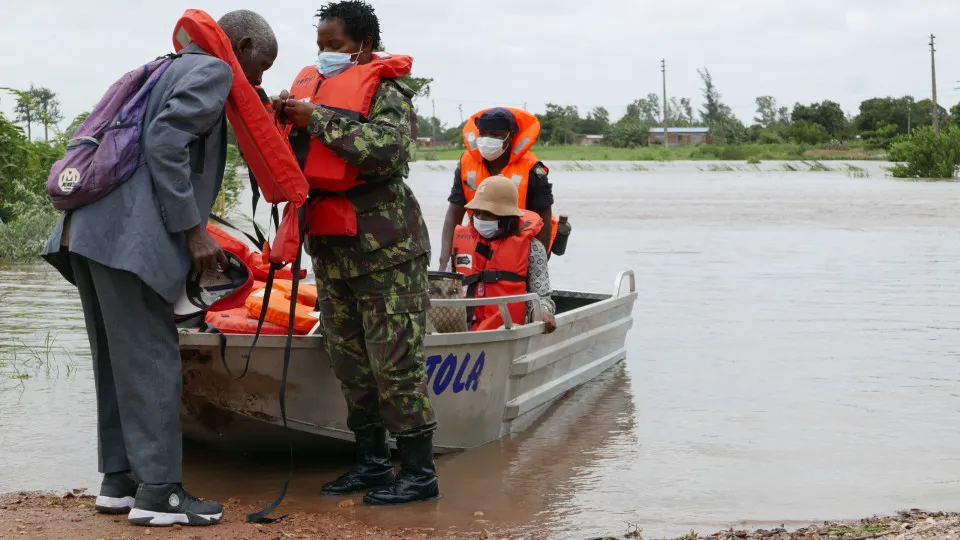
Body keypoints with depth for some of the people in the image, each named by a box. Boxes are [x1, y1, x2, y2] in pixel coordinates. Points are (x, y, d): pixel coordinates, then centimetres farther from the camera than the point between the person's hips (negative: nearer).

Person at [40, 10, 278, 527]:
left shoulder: (174, 70, 28)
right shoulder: (214, 71, -1)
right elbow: (166, 143, -15)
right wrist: (192, 230, -14)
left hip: (92, 228, 10)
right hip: (130, 236, -10)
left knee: (118, 361, 13)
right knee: (151, 360, -7)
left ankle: (118, 479, 18)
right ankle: (157, 490, -5)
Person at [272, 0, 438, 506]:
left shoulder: (384, 90, -7)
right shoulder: (311, 86, 13)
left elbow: (389, 150, -25)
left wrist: (318, 119, -20)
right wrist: (280, 121, -5)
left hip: (383, 245, -8)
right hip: (329, 246, 8)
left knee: (394, 359, -6)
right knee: (349, 359, 12)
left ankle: (419, 470, 3)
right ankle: (371, 462, 23)